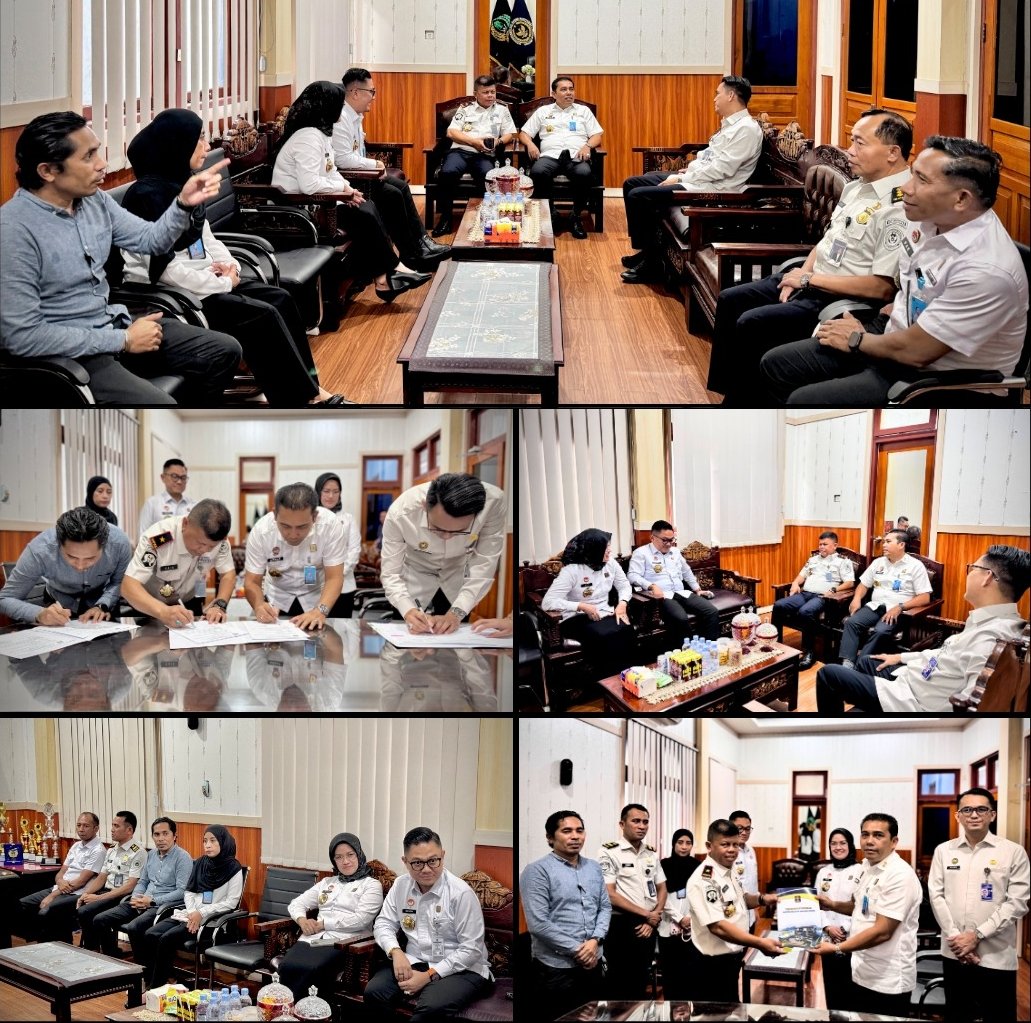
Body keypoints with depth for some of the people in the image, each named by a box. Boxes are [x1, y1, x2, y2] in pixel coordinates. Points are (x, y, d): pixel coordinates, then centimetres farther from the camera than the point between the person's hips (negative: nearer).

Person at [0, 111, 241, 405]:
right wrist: (122, 341, -21)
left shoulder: (95, 199, 2)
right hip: (67, 354, -8)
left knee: (225, 351, 7)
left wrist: (184, 204, -9)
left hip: (113, 324, 9)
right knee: (161, 408, -30)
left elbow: (150, 239, 14)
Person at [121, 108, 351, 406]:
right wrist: (223, 284, -16)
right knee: (263, 317, -17)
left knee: (280, 299, -1)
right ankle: (306, 399, -7)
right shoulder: (149, 195, -19)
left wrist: (229, 264, -2)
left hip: (202, 278, 9)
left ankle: (309, 387, 1)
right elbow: (165, 269, -25)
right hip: (172, 294, -9)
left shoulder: (182, 182, 8)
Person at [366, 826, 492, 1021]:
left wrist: (429, 975, -20)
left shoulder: (461, 893, -15)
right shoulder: (400, 886, 3)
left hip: (461, 969, -5)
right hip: (414, 963, 5)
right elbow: (384, 924, 9)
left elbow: (471, 950, -15)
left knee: (432, 1007, -35)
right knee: (374, 992, -21)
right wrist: (396, 952, -13)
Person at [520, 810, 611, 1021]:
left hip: (592, 963, 6)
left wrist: (595, 940, -8)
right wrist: (577, 950, -14)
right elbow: (538, 924, -18)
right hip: (556, 969, -6)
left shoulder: (594, 868, 11)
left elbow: (605, 907, 11)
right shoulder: (537, 871, -11)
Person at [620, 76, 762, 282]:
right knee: (632, 184, 10)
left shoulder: (746, 128, -15)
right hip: (696, 178, 11)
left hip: (711, 189, -11)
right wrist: (688, 170, 8)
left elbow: (723, 168, -22)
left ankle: (650, 263, -9)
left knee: (638, 196, -19)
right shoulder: (731, 124, 16)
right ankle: (647, 251, 13)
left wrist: (682, 179, -17)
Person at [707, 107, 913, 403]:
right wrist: (801, 274, -1)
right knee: (730, 300, 6)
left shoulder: (900, 208, -23)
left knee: (751, 325, -20)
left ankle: (741, 400, -2)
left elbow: (883, 287, -26)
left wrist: (810, 280, -17)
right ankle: (722, 393, 13)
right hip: (810, 281, 10)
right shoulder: (856, 187, 7)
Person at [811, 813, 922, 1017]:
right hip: (862, 974, 9)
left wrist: (837, 948, -20)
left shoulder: (900, 876, -20)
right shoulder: (871, 868, 10)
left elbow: (882, 931, -24)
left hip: (886, 982, -9)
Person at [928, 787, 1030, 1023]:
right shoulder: (943, 851, 8)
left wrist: (977, 935, -12)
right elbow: (936, 895, 4)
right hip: (954, 953, 3)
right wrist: (955, 937, -8)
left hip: (996, 957, -3)